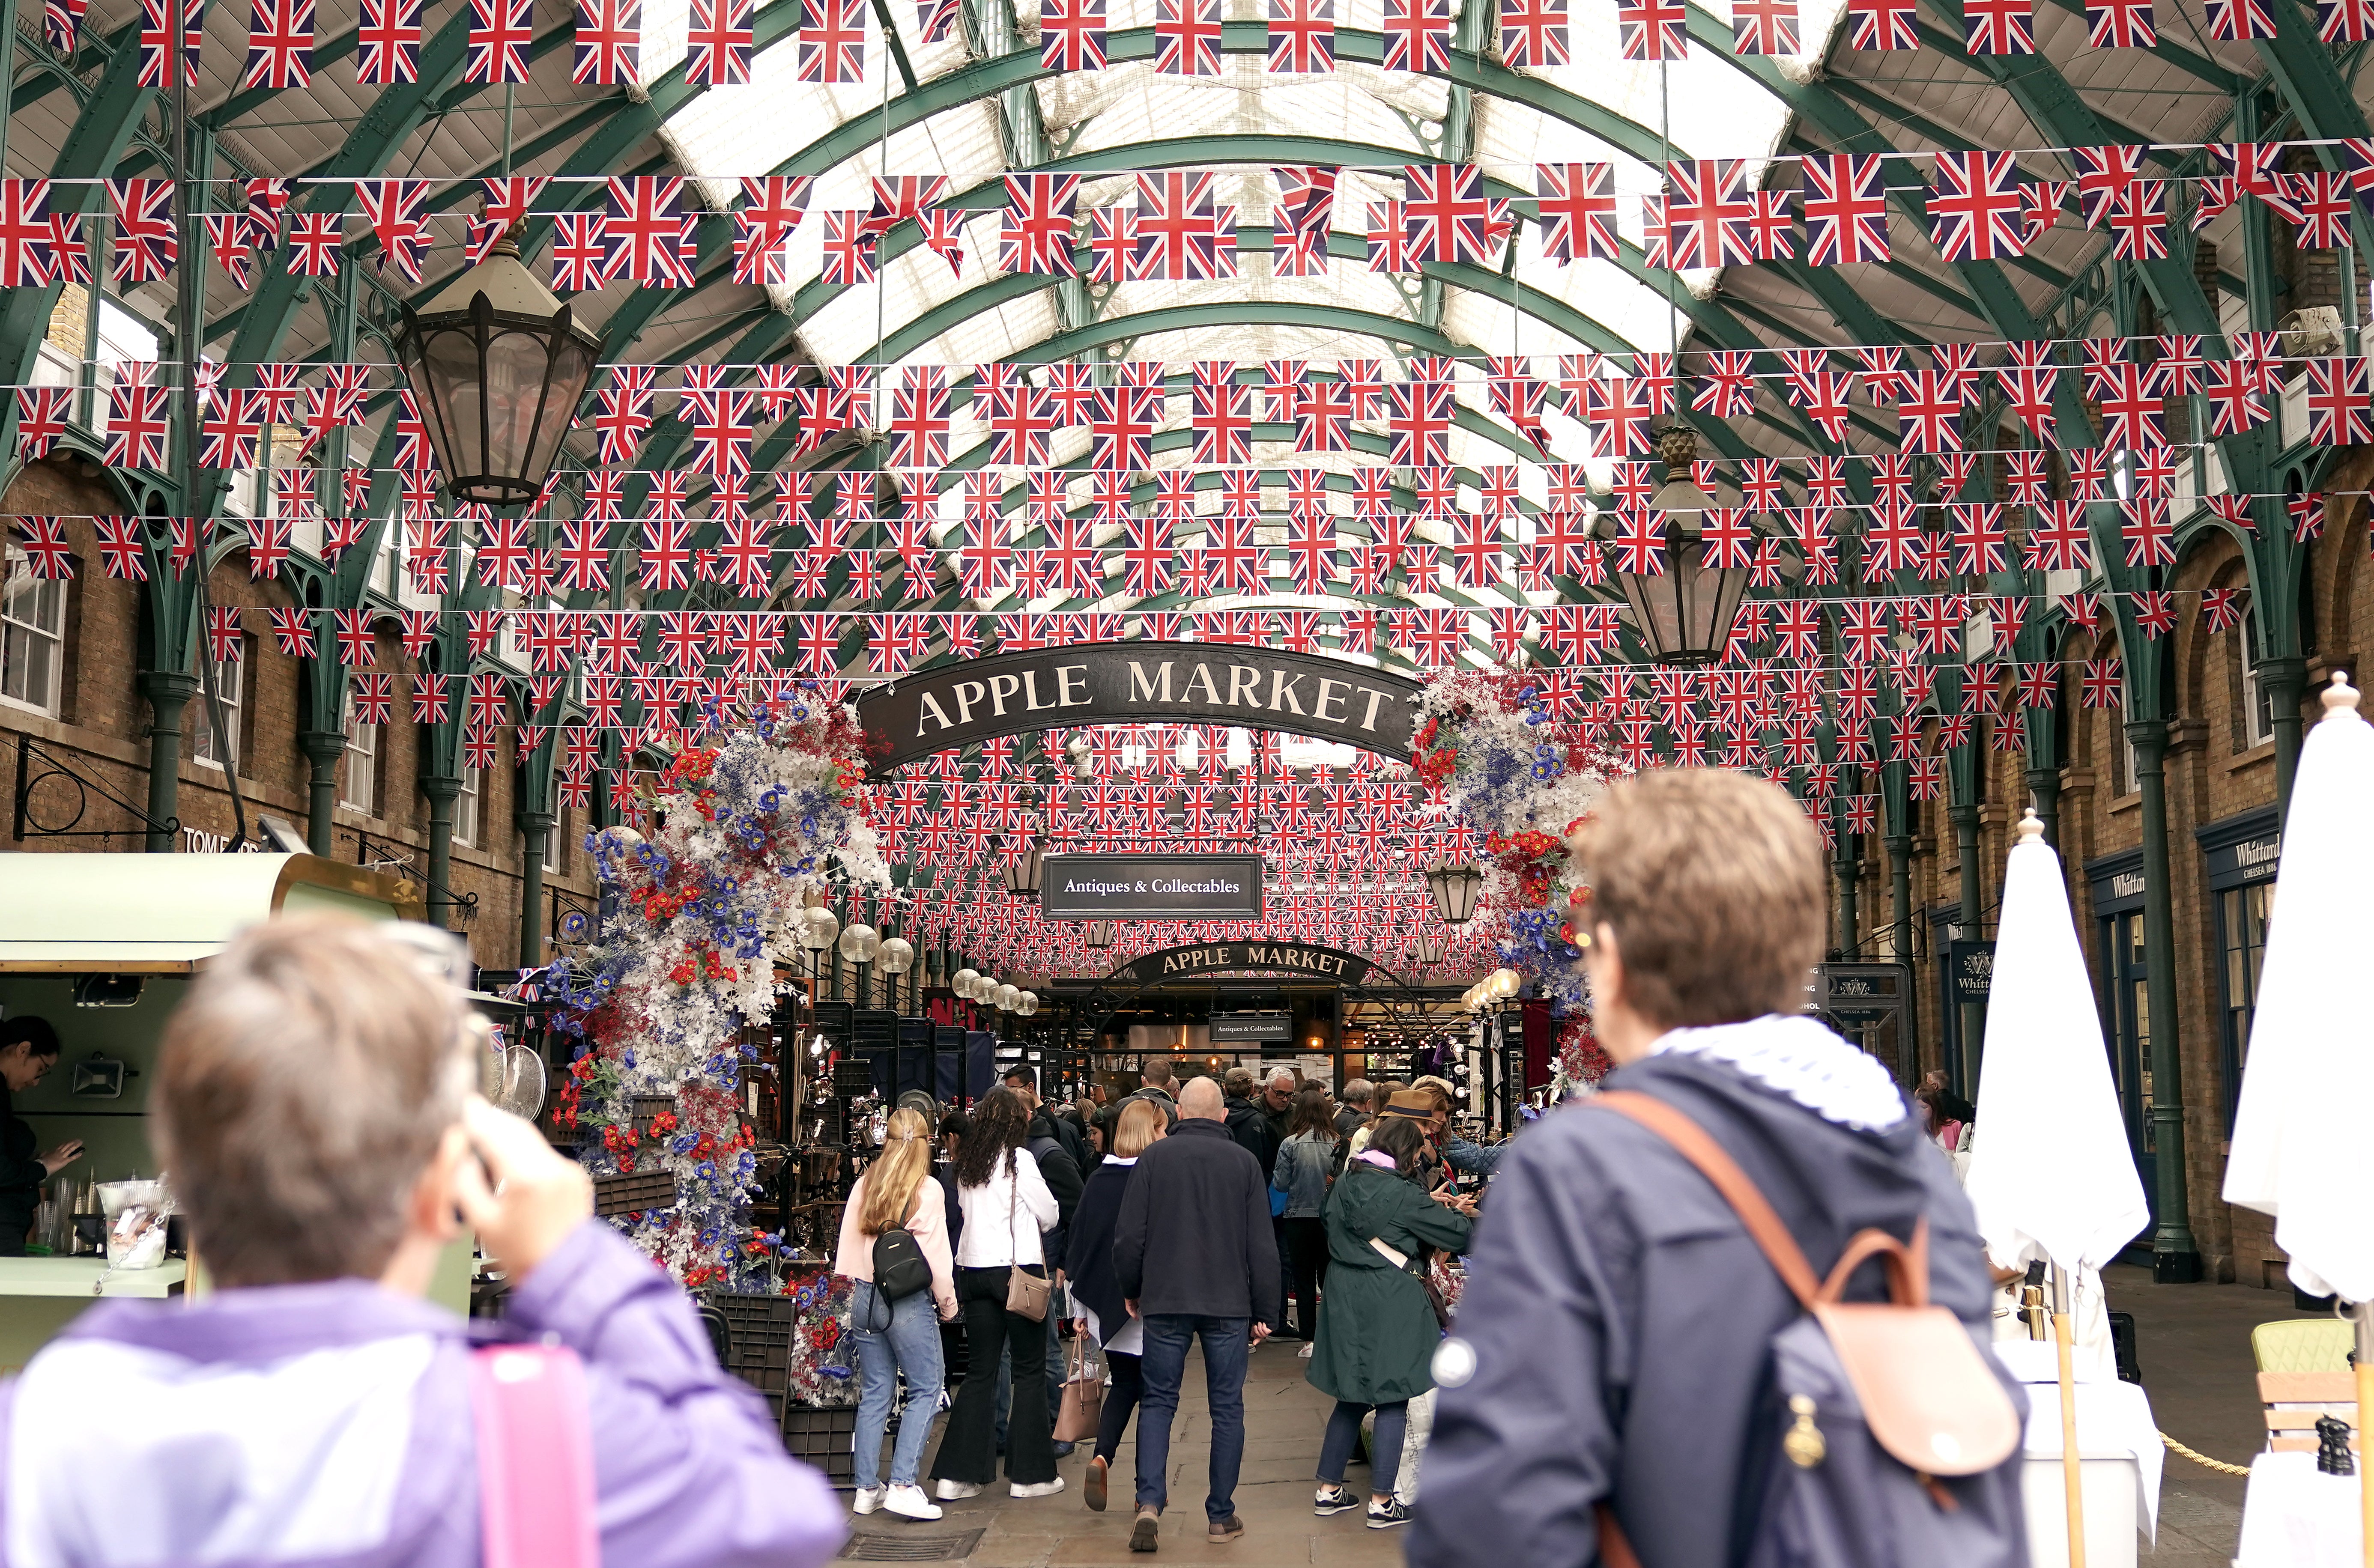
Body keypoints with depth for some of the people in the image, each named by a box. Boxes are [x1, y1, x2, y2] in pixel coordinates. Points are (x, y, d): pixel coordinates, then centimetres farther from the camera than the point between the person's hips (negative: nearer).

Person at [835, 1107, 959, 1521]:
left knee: (875, 1393, 12)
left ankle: (867, 1488, 15)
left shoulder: (864, 1184, 4)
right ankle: (903, 1486, -6)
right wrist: (948, 1305, 4)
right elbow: (936, 1255, -9)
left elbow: (848, 1245, 9)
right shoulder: (928, 1190, -10)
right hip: (909, 1302, -6)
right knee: (926, 1390, 2)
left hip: (865, 1297, 6)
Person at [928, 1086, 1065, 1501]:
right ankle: (1029, 1474, 9)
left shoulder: (968, 1164, 7)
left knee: (979, 1372, 9)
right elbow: (1049, 1216, -2)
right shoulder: (1019, 1161, -10)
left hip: (974, 1270, 6)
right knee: (1030, 1371, 5)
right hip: (1018, 1268, -6)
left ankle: (957, 1474, 6)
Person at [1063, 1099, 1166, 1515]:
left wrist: (1080, 1309, 15)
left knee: (1124, 1384, 16)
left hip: (1106, 1304, 5)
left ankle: (1101, 1457, -6)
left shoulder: (1097, 1180, 4)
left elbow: (1078, 1242, 8)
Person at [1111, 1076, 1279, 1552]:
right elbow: (1262, 1245, 1)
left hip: (1165, 1300, 0)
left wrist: (1131, 1291, 15)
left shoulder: (1155, 1157, -2)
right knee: (1226, 1407, 9)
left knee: (1157, 1401, 10)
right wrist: (1264, 1313, 7)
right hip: (1229, 1304, 0)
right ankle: (1221, 1516, 13)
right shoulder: (1244, 1162, 0)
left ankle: (1150, 1503, -6)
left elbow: (1128, 1236, -1)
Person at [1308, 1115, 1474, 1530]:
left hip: (1345, 1300, 7)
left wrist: (1431, 1205, 17)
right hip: (1387, 1303, -7)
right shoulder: (1402, 1193, -15)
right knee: (1392, 1400, 2)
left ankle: (1328, 1490, 23)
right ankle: (1381, 1503, 6)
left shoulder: (1347, 1184, 6)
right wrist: (1460, 1215, 14)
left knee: (1353, 1396, 18)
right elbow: (1456, 1235, -8)